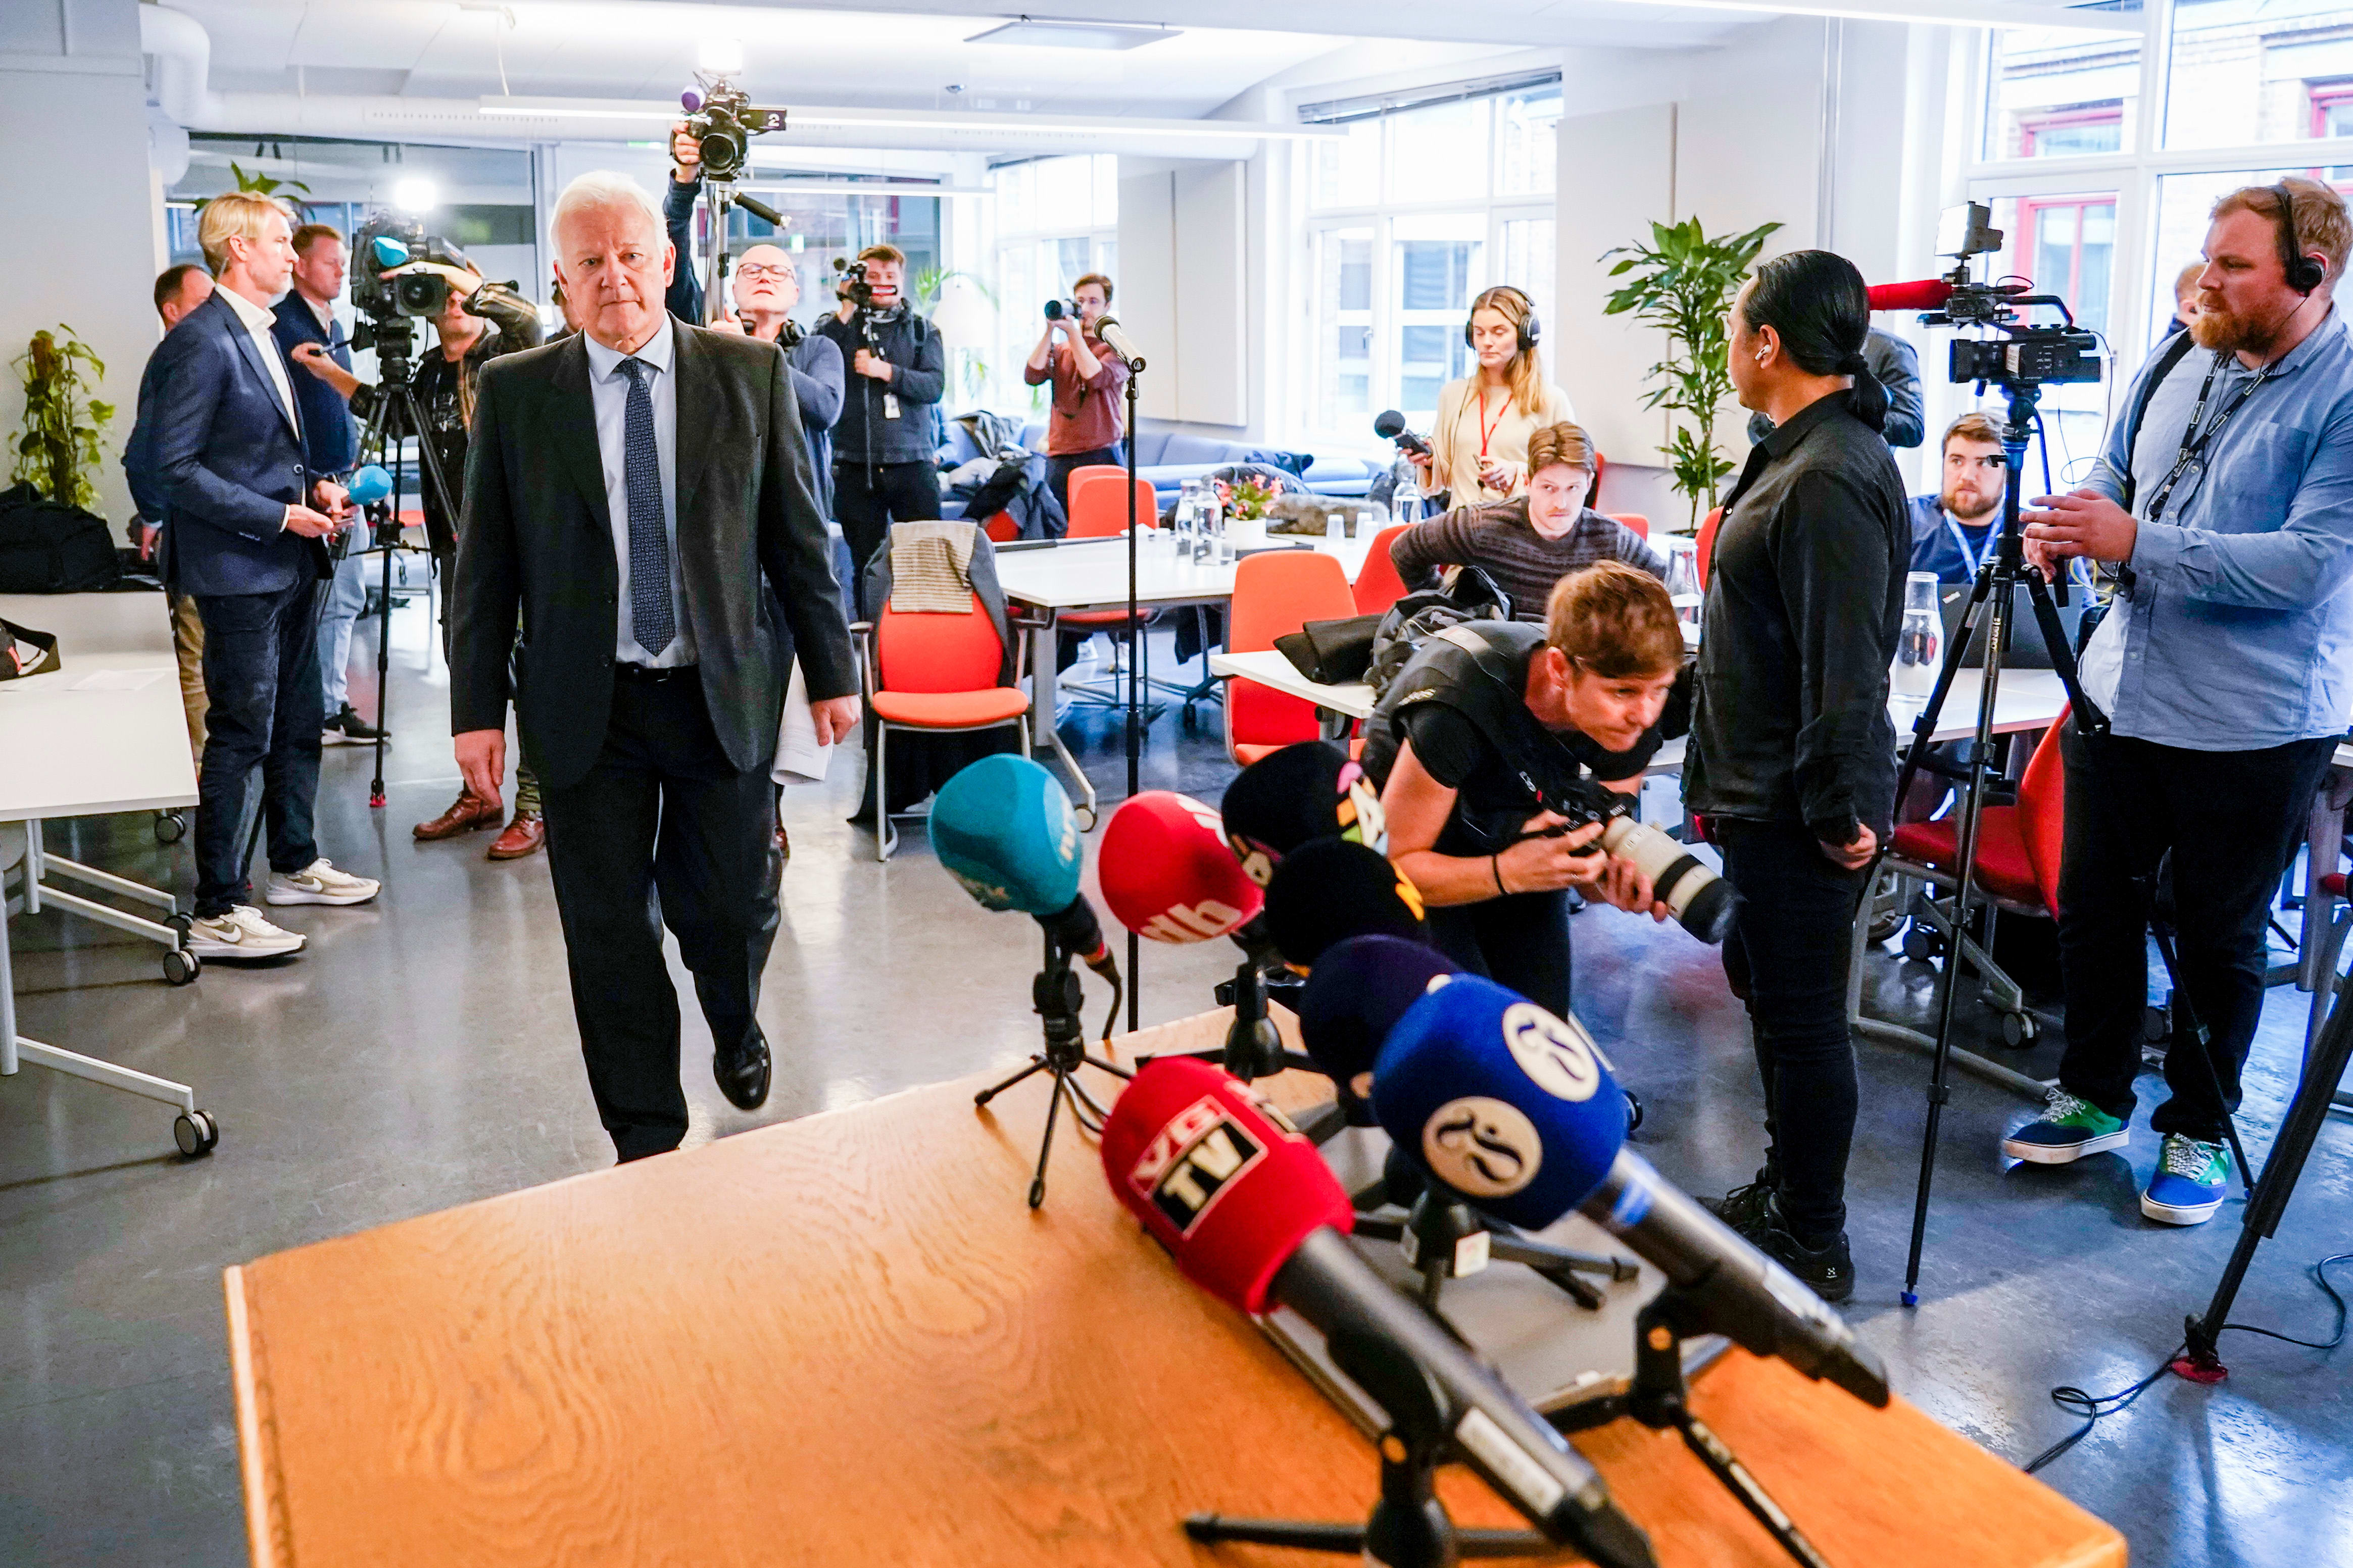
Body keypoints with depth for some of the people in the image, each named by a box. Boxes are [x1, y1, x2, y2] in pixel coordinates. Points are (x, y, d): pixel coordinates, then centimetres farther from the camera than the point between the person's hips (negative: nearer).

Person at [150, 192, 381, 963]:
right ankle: (218, 913, 1)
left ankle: (295, 863, 32)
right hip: (238, 571, -9)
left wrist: (317, 486, 7)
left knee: (300, 724, 17)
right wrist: (282, 516, -19)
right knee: (241, 737, -6)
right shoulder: (199, 342, -15)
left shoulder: (263, 335, 15)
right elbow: (175, 467, -18)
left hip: (291, 564, 10)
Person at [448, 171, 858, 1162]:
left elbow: (798, 534, 5)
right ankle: (646, 1137, 23)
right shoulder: (514, 392, 1)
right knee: (609, 935, 6)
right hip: (585, 710, 0)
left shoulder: (750, 372, 2)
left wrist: (832, 670, 4)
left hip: (724, 698, 0)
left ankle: (735, 1028, 43)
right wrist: (477, 708, -1)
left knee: (733, 908, 7)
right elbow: (483, 565, 3)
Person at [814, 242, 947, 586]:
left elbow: (934, 386, -1)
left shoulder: (923, 331, 12)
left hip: (913, 465, 0)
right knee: (866, 567, 5)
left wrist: (886, 371, -12)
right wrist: (845, 313, -9)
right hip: (856, 466, 0)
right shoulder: (838, 326, 10)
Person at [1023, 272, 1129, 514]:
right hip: (1059, 458, 3)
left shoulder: (1116, 349, 7)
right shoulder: (1060, 350, 19)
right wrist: (1050, 331, -2)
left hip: (1102, 456, -3)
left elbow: (1096, 377, -12)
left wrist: (1073, 332, -11)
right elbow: (1032, 376, 2)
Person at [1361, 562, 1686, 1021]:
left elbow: (1595, 854, -11)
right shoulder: (1457, 705, -39)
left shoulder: (1636, 717, -23)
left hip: (1519, 839, 5)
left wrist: (1614, 880, -35)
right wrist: (1509, 873, -44)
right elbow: (1398, 862, -29)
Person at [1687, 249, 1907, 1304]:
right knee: (1765, 982, 21)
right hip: (1765, 794, 11)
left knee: (1800, 1014, 0)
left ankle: (1812, 1246, 13)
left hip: (1801, 815, -11)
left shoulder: (1830, 482, -21)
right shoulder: (1797, 457, 13)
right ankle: (1785, 1191, 37)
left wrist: (1838, 809, -21)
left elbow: (1845, 668, -24)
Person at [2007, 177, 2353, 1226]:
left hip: (2252, 726, -6)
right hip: (2119, 696, 6)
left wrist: (2133, 543, -27)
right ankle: (2095, 1098, 33)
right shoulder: (2179, 361, 5)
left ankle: (2198, 1130, 28)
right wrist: (2070, 522, -4)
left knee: (2218, 940, 9)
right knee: (2093, 907, 15)